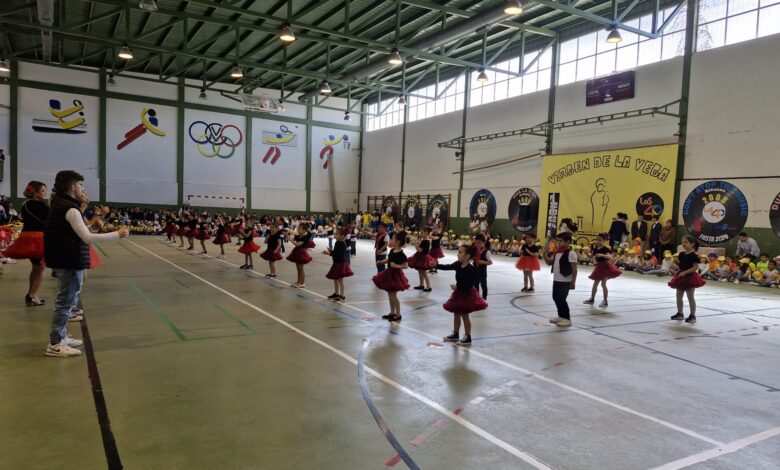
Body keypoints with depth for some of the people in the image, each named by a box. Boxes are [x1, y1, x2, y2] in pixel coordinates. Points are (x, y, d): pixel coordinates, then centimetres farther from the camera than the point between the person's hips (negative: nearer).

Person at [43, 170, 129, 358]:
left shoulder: (60, 204, 12)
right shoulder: (70, 209, -18)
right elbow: (88, 237, -23)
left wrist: (80, 203, 13)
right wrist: (117, 234, -20)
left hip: (64, 260, 10)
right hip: (70, 261, -10)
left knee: (66, 300, 20)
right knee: (66, 301, -3)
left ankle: (61, 337, 29)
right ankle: (55, 345, 3)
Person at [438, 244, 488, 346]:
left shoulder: (471, 269, -22)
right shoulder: (457, 265, 0)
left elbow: (470, 285, -23)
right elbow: (447, 267, 0)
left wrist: (458, 287, -26)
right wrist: (436, 265, -12)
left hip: (467, 294, -8)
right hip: (459, 293, 8)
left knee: (464, 315, 1)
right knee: (456, 314, 16)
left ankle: (468, 338, 13)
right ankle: (455, 334, 30)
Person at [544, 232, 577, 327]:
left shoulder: (571, 254, -15)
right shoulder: (556, 253, 8)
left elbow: (574, 270, -15)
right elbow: (549, 262, 14)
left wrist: (573, 282, -17)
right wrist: (545, 253, 1)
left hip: (565, 281, -8)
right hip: (556, 280, 8)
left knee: (561, 299, -4)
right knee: (556, 298, 14)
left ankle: (567, 319, 8)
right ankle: (561, 316, 28)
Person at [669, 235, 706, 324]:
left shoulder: (693, 255, -14)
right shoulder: (681, 254, 9)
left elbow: (695, 267, -21)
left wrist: (685, 272, -25)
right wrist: (676, 261, 1)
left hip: (690, 277, -8)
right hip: (681, 277, 8)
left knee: (690, 297, -2)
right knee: (679, 296, 12)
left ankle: (692, 316, 7)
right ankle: (680, 314, 24)